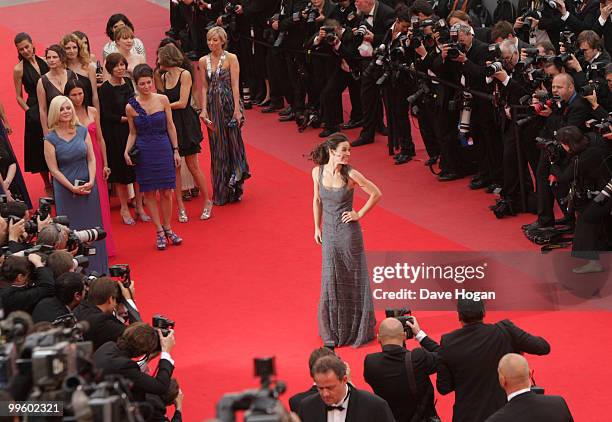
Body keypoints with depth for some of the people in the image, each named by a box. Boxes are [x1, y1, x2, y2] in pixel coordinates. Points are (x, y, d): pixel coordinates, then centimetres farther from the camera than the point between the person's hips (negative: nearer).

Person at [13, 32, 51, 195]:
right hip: (34, 112, -3)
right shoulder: (19, 69, -5)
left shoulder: (43, 61, 4)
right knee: (39, 147, 5)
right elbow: (19, 96, 1)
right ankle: (47, 185, 16)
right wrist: (29, 111, -7)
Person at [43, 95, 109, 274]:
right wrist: (73, 188, -14)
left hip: (88, 187, 3)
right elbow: (53, 169, -8)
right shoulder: (50, 139, -7)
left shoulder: (82, 131, 2)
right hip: (65, 190, -3)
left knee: (92, 227, 7)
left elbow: (91, 159, 2)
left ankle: (96, 269, 18)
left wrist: (91, 182, -12)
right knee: (72, 230, 2)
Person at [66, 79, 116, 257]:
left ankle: (103, 246, 16)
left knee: (100, 204, 6)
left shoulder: (92, 112, 4)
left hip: (95, 160, 3)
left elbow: (100, 139, 9)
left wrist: (105, 164, 7)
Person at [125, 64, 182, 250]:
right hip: (144, 153, 0)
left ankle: (167, 228, 19)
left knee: (166, 192, 4)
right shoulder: (131, 107, -3)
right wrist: (127, 151, -8)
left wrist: (176, 150, 4)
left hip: (164, 150, 0)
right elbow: (133, 133, 7)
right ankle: (159, 232, 13)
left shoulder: (162, 100, -2)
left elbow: (170, 126, 4)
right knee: (149, 193, 4)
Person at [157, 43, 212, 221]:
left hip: (185, 124, -5)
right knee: (173, 168, 4)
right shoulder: (163, 77, 9)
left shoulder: (185, 75, -9)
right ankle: (181, 208, 10)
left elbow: (182, 103, -12)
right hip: (170, 124, 6)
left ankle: (207, 201, 15)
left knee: (193, 166, 0)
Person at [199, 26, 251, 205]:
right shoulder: (204, 61, 6)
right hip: (213, 106, 4)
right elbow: (204, 87, 6)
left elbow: (235, 85, -9)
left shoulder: (231, 58, -5)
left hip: (229, 104, -4)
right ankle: (221, 192, 15)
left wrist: (237, 110, -14)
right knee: (217, 149, 7)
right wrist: (204, 110, -3)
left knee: (233, 143, 1)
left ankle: (235, 189, 12)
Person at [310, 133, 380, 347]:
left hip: (349, 232, -3)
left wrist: (360, 214, -5)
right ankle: (334, 330, 25)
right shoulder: (318, 172, -6)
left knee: (353, 279, 7)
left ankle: (357, 328, 22)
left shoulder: (351, 175, -15)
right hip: (329, 233, 3)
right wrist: (317, 227, 12)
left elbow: (376, 194, -5)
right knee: (331, 281, 9)